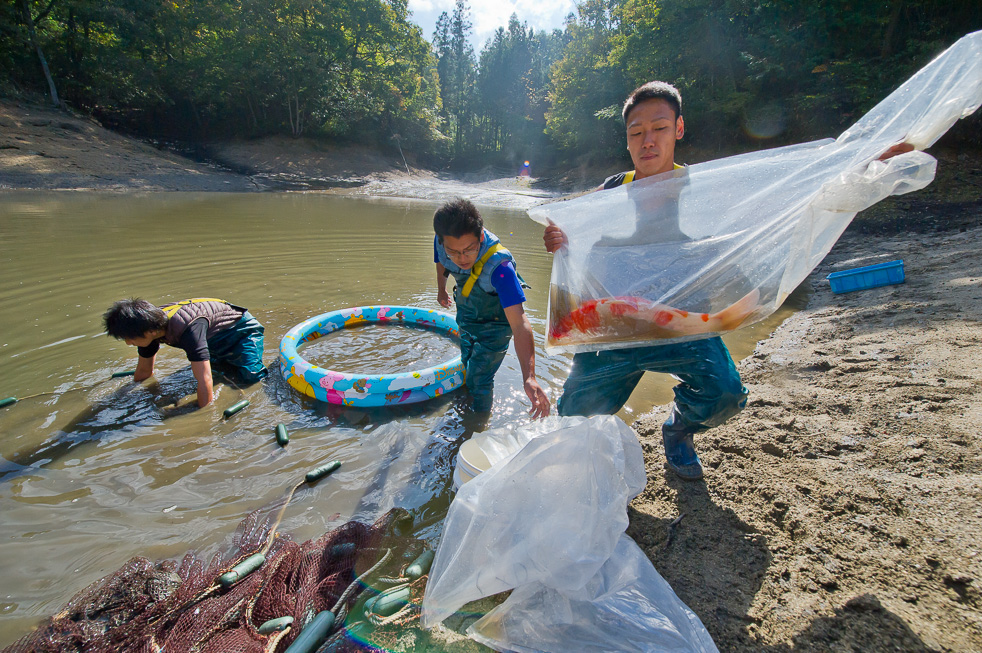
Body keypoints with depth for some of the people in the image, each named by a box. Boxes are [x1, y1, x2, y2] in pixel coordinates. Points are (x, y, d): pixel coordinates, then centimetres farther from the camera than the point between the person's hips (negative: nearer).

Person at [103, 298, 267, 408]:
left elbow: (205, 380, -44)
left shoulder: (188, 328, -42)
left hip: (241, 329, -8)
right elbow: (144, 371, 5)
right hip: (215, 339, 8)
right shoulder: (150, 323, -15)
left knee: (250, 377, -25)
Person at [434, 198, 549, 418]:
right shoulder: (441, 243, -28)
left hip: (493, 326, -6)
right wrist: (441, 289, 18)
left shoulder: (498, 266, -45)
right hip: (465, 316, 6)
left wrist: (529, 377, -59)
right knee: (467, 361, 29)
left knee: (479, 381, 1)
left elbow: (519, 324, -50)